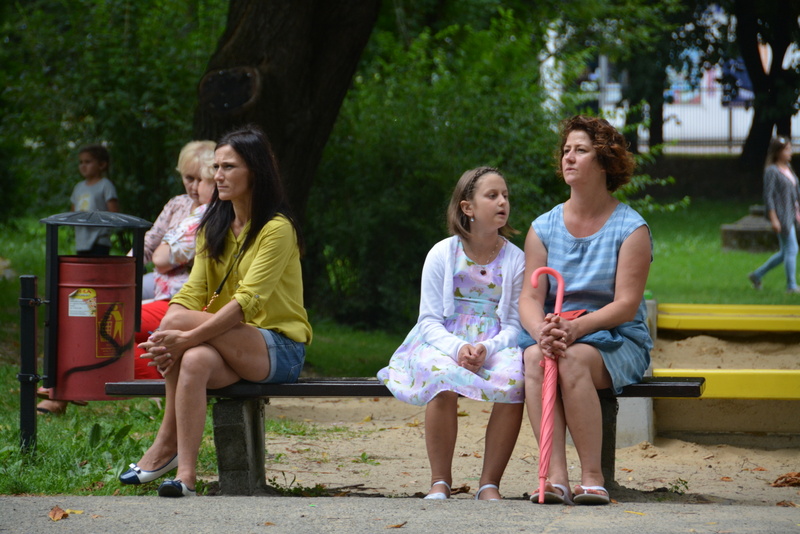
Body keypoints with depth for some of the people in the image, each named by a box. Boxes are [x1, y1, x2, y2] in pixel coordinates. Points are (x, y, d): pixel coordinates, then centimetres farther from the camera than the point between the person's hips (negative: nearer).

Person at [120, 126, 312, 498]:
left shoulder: (277, 229, -11)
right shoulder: (214, 227, 12)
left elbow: (246, 302, -22)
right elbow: (193, 293, 1)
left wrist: (186, 336, -31)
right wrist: (166, 342, -19)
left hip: (279, 348, -6)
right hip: (230, 347, 6)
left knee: (177, 319, -28)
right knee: (196, 360, -32)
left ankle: (166, 444, -23)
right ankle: (185, 473, -34)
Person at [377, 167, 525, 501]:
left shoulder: (515, 260, 7)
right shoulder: (442, 255, 4)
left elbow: (514, 325, 1)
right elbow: (429, 320, 0)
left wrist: (487, 348, -20)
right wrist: (457, 348, -20)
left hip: (496, 346, 1)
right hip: (445, 345, -1)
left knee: (514, 379, -34)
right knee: (443, 378, -37)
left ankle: (490, 484, -22)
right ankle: (440, 483, -22)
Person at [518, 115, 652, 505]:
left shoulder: (631, 228, -1)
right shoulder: (544, 228, 11)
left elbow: (626, 305, -10)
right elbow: (530, 297, 2)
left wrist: (576, 328, -26)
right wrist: (541, 331, -22)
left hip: (616, 341, -3)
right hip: (553, 333, 3)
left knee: (573, 360, -35)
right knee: (535, 357, -32)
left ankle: (592, 477, -32)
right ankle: (556, 475, -39)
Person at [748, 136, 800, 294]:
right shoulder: (772, 171, -12)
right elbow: (768, 196, -15)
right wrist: (774, 219, -19)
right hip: (781, 215, -9)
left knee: (785, 252, 12)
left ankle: (757, 275, 23)